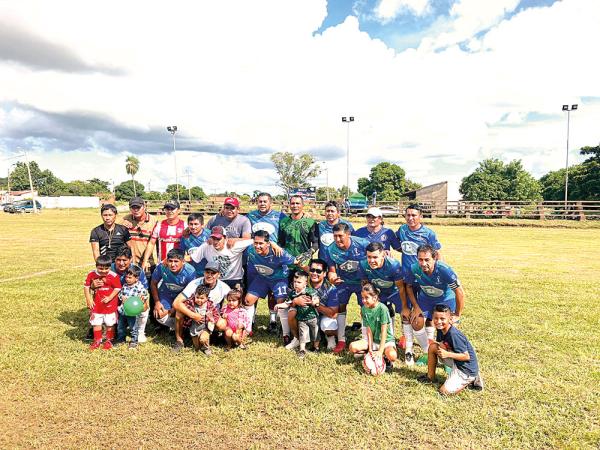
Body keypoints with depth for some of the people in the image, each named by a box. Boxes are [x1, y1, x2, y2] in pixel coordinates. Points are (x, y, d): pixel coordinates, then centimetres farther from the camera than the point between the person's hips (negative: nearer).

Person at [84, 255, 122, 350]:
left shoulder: (114, 276, -17)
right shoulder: (92, 274, -8)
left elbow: (117, 288, -12)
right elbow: (86, 287, 1)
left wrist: (109, 298, -21)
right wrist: (88, 299, -5)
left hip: (110, 304, -3)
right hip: (96, 305, 3)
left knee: (110, 323, 9)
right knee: (96, 323, 13)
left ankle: (109, 340, 26)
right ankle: (97, 340, 29)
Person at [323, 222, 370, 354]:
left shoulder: (362, 244, -27)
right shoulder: (331, 250, -19)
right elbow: (332, 270, -12)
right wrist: (332, 277, -33)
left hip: (362, 280, -2)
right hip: (344, 281, 2)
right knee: (341, 307, 2)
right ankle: (341, 341, 14)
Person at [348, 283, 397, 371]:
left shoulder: (382, 308, -20)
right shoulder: (364, 309, -6)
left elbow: (384, 332, -21)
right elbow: (369, 330, -7)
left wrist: (380, 351, -26)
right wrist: (370, 348, -15)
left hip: (386, 340, -4)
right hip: (373, 340, 4)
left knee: (392, 355, -36)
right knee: (352, 347, -19)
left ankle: (385, 358, 0)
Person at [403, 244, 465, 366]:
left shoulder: (444, 270, -37)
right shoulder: (414, 269, -26)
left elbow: (460, 293, -28)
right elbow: (408, 286, -5)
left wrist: (457, 315, -19)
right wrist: (416, 307, -6)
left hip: (446, 299, -3)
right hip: (426, 298, 3)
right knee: (417, 323, -8)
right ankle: (428, 353, 15)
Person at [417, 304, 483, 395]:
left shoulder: (454, 335, -28)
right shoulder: (440, 330, -3)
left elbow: (466, 356, -23)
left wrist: (447, 354, -31)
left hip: (467, 369, -8)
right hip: (456, 363, 8)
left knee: (444, 391, -12)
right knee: (433, 347, -6)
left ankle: (471, 380, 7)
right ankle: (430, 377, 10)